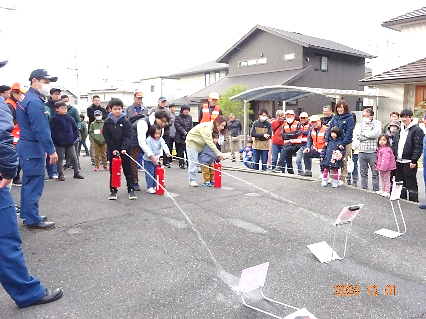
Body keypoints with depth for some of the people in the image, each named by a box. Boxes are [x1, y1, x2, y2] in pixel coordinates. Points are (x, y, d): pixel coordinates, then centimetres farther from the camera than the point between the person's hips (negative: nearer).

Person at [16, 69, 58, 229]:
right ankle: (33, 220, 4)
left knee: (29, 183, 17)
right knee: (34, 184, -4)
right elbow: (41, 129, -22)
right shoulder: (34, 102, -18)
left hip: (27, 145, 11)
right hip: (33, 149, -11)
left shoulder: (26, 98, 15)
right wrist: (51, 151, -20)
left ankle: (28, 214, 28)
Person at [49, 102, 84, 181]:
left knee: (73, 157, 8)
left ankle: (76, 173, 20)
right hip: (59, 143, -4)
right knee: (60, 158, 6)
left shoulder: (70, 118, 6)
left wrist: (74, 138, 5)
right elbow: (51, 130, -9)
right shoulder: (54, 119, -6)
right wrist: (55, 139, -10)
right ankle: (60, 174, 14)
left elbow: (75, 129, 14)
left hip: (70, 142, 4)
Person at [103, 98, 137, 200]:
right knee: (113, 170, 7)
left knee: (127, 169, 4)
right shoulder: (107, 122, -1)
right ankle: (113, 190, 15)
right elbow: (107, 137, -2)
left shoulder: (125, 121, -5)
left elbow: (127, 136, -10)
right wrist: (113, 149, -11)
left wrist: (124, 148, -22)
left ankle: (131, 189, 9)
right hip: (112, 150, 2)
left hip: (124, 149, -1)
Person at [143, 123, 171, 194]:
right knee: (149, 174, -6)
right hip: (148, 160, -6)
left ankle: (154, 186, 23)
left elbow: (164, 146, -15)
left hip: (157, 159, 6)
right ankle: (149, 187, -1)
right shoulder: (149, 140, -15)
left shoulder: (160, 139, 0)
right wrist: (152, 156, -29)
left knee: (156, 174, 12)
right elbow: (148, 150, -18)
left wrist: (167, 152, -33)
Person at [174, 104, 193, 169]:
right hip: (180, 137, -2)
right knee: (180, 152, 3)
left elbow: (191, 127, 7)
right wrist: (184, 132, -18)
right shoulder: (178, 117, -2)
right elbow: (178, 126, -11)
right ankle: (181, 164, 12)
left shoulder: (190, 117, 11)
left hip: (188, 137, 2)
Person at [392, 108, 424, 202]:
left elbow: (418, 147, -14)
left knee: (411, 183, 0)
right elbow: (394, 145, 18)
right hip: (399, 162, 7)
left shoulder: (417, 130, -9)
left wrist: (414, 160, -18)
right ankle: (401, 199, 26)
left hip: (409, 162, -7)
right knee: (399, 182, 14)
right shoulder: (400, 130, 15)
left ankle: (413, 201, 10)